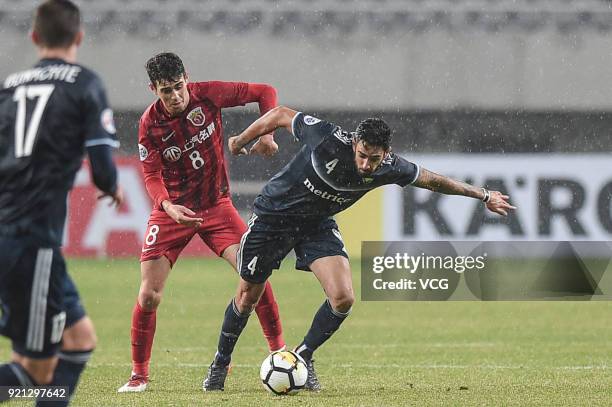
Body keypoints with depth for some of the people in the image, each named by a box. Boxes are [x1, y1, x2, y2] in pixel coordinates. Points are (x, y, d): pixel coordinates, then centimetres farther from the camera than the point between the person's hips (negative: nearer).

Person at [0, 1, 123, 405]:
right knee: (38, 369, -1)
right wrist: (113, 189, 15)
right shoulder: (85, 84, -2)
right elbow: (102, 165, -8)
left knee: (80, 339, 18)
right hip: (33, 242, -7)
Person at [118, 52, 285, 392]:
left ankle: (279, 351, -5)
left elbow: (265, 93, -1)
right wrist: (167, 206, -30)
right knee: (149, 295, -8)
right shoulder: (150, 123, -12)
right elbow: (152, 176, -10)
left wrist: (267, 135, -14)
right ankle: (139, 374, 7)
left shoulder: (207, 94, -11)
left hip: (216, 205, 0)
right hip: (172, 211, 0)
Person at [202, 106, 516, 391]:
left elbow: (430, 179, -2)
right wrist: (240, 141, -4)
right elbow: (280, 115, -18)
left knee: (343, 299, -16)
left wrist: (483, 195, 6)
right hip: (273, 215, -3)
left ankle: (303, 357, 7)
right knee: (247, 298, 6)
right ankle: (220, 364, 31)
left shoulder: (388, 168, -20)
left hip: (317, 225, 3)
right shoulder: (328, 138, -33)